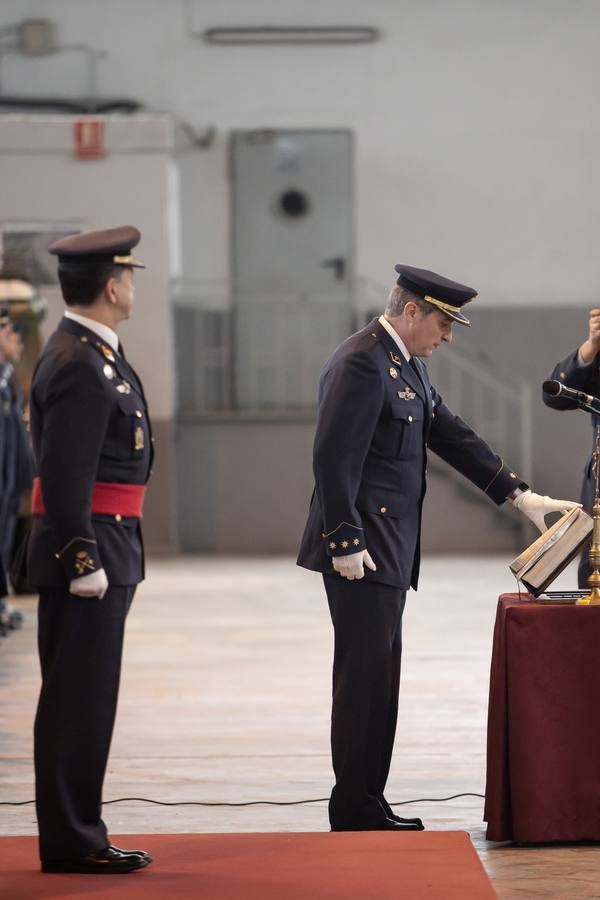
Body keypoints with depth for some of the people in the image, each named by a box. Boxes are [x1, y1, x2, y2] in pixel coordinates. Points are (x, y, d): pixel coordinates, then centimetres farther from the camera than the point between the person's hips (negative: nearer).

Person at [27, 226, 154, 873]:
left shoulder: (91, 352, 15)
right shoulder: (81, 366, -18)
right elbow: (64, 475, -22)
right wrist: (85, 560, -22)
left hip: (102, 547, 11)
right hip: (89, 545, -11)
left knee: (80, 699, 14)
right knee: (79, 701, -5)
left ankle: (75, 834, 21)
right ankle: (71, 843, 0)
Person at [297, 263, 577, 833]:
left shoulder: (407, 364, 15)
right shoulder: (361, 364, -17)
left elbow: (451, 435, 17)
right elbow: (333, 458, -21)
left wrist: (518, 494, 12)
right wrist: (346, 543, -22)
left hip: (387, 549, 10)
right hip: (361, 546, -10)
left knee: (377, 673, 13)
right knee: (365, 673, -7)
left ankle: (365, 799, 18)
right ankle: (355, 807, -1)